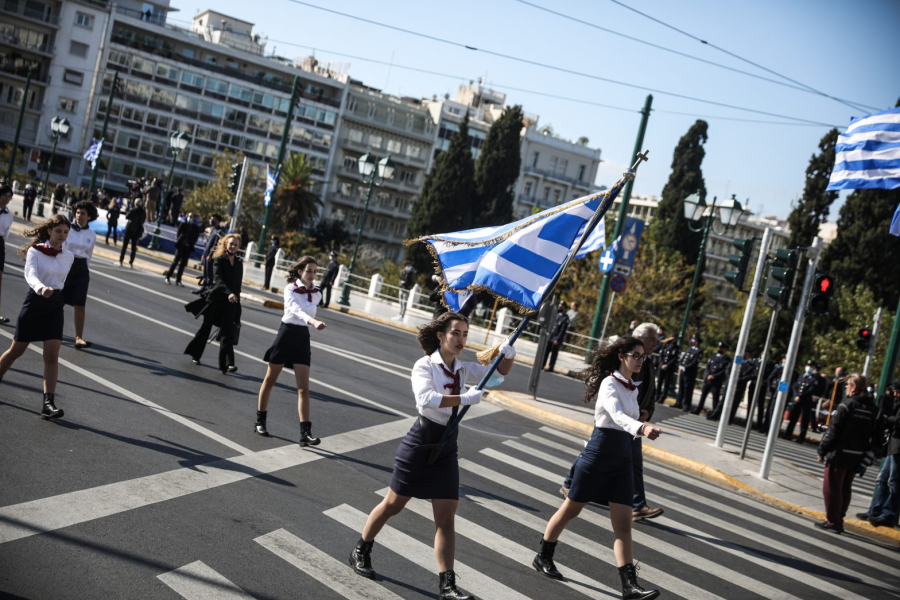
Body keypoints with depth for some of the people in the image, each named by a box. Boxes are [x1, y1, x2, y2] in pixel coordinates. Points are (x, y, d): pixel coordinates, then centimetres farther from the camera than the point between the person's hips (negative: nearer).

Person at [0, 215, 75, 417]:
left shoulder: (69, 257, 4)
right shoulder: (35, 251, -9)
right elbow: (30, 274, -27)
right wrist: (41, 288, -45)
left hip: (55, 305, 3)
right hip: (35, 302, -3)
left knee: (52, 355, -8)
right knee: (16, 350, 10)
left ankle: (49, 403, -9)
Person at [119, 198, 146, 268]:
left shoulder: (133, 210, -13)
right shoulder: (144, 212, -1)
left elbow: (127, 217, -3)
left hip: (130, 229, -3)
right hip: (138, 230, 4)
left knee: (124, 245, 3)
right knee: (134, 247, 9)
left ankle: (121, 261, 0)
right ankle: (131, 263, 5)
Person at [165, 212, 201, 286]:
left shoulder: (196, 227, 5)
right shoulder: (183, 224, 1)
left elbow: (196, 237, 5)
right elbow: (178, 233, 2)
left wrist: (191, 244, -6)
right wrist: (179, 241, -6)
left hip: (188, 247, 2)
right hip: (181, 245, -2)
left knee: (183, 263, 5)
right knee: (175, 261, -2)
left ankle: (178, 280, 9)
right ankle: (168, 277, 4)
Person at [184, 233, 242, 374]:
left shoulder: (239, 264, 7)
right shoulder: (219, 260, -7)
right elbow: (218, 279, -23)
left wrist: (236, 299, 8)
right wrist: (228, 293, -38)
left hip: (230, 303, 2)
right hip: (214, 299, -2)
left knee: (227, 333, -8)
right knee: (206, 328, 12)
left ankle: (227, 364, -16)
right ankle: (195, 355, 32)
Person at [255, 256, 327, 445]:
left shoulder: (316, 293, 3)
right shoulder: (290, 289, -13)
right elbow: (296, 309, -33)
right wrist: (313, 320, -49)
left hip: (302, 337, 4)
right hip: (286, 334, -3)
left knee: (304, 388, -5)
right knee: (270, 380, 11)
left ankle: (305, 433, -9)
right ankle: (260, 421, 29)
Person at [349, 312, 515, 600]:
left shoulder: (463, 369, 5)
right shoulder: (424, 365, -11)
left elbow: (500, 372, 11)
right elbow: (426, 398, -29)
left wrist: (507, 354, -11)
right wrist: (466, 398, -32)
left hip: (447, 449, 5)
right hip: (420, 443, -5)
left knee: (446, 519, 1)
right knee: (393, 505, 9)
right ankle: (360, 552, 31)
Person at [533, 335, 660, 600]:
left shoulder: (632, 389, 10)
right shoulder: (609, 384, -16)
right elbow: (617, 415, -34)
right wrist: (642, 428, -51)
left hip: (622, 459, 7)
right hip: (599, 454, -7)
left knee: (623, 523, -1)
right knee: (571, 509, 9)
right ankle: (543, 558, 28)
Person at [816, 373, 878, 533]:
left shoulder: (847, 406, -16)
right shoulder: (871, 408, 4)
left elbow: (832, 431, -15)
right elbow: (872, 435, 8)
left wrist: (821, 451, -7)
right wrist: (866, 455, 14)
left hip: (840, 454, -7)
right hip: (857, 457, 7)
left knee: (832, 487, 4)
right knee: (845, 488, 16)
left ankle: (832, 522, 7)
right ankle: (838, 520, 23)